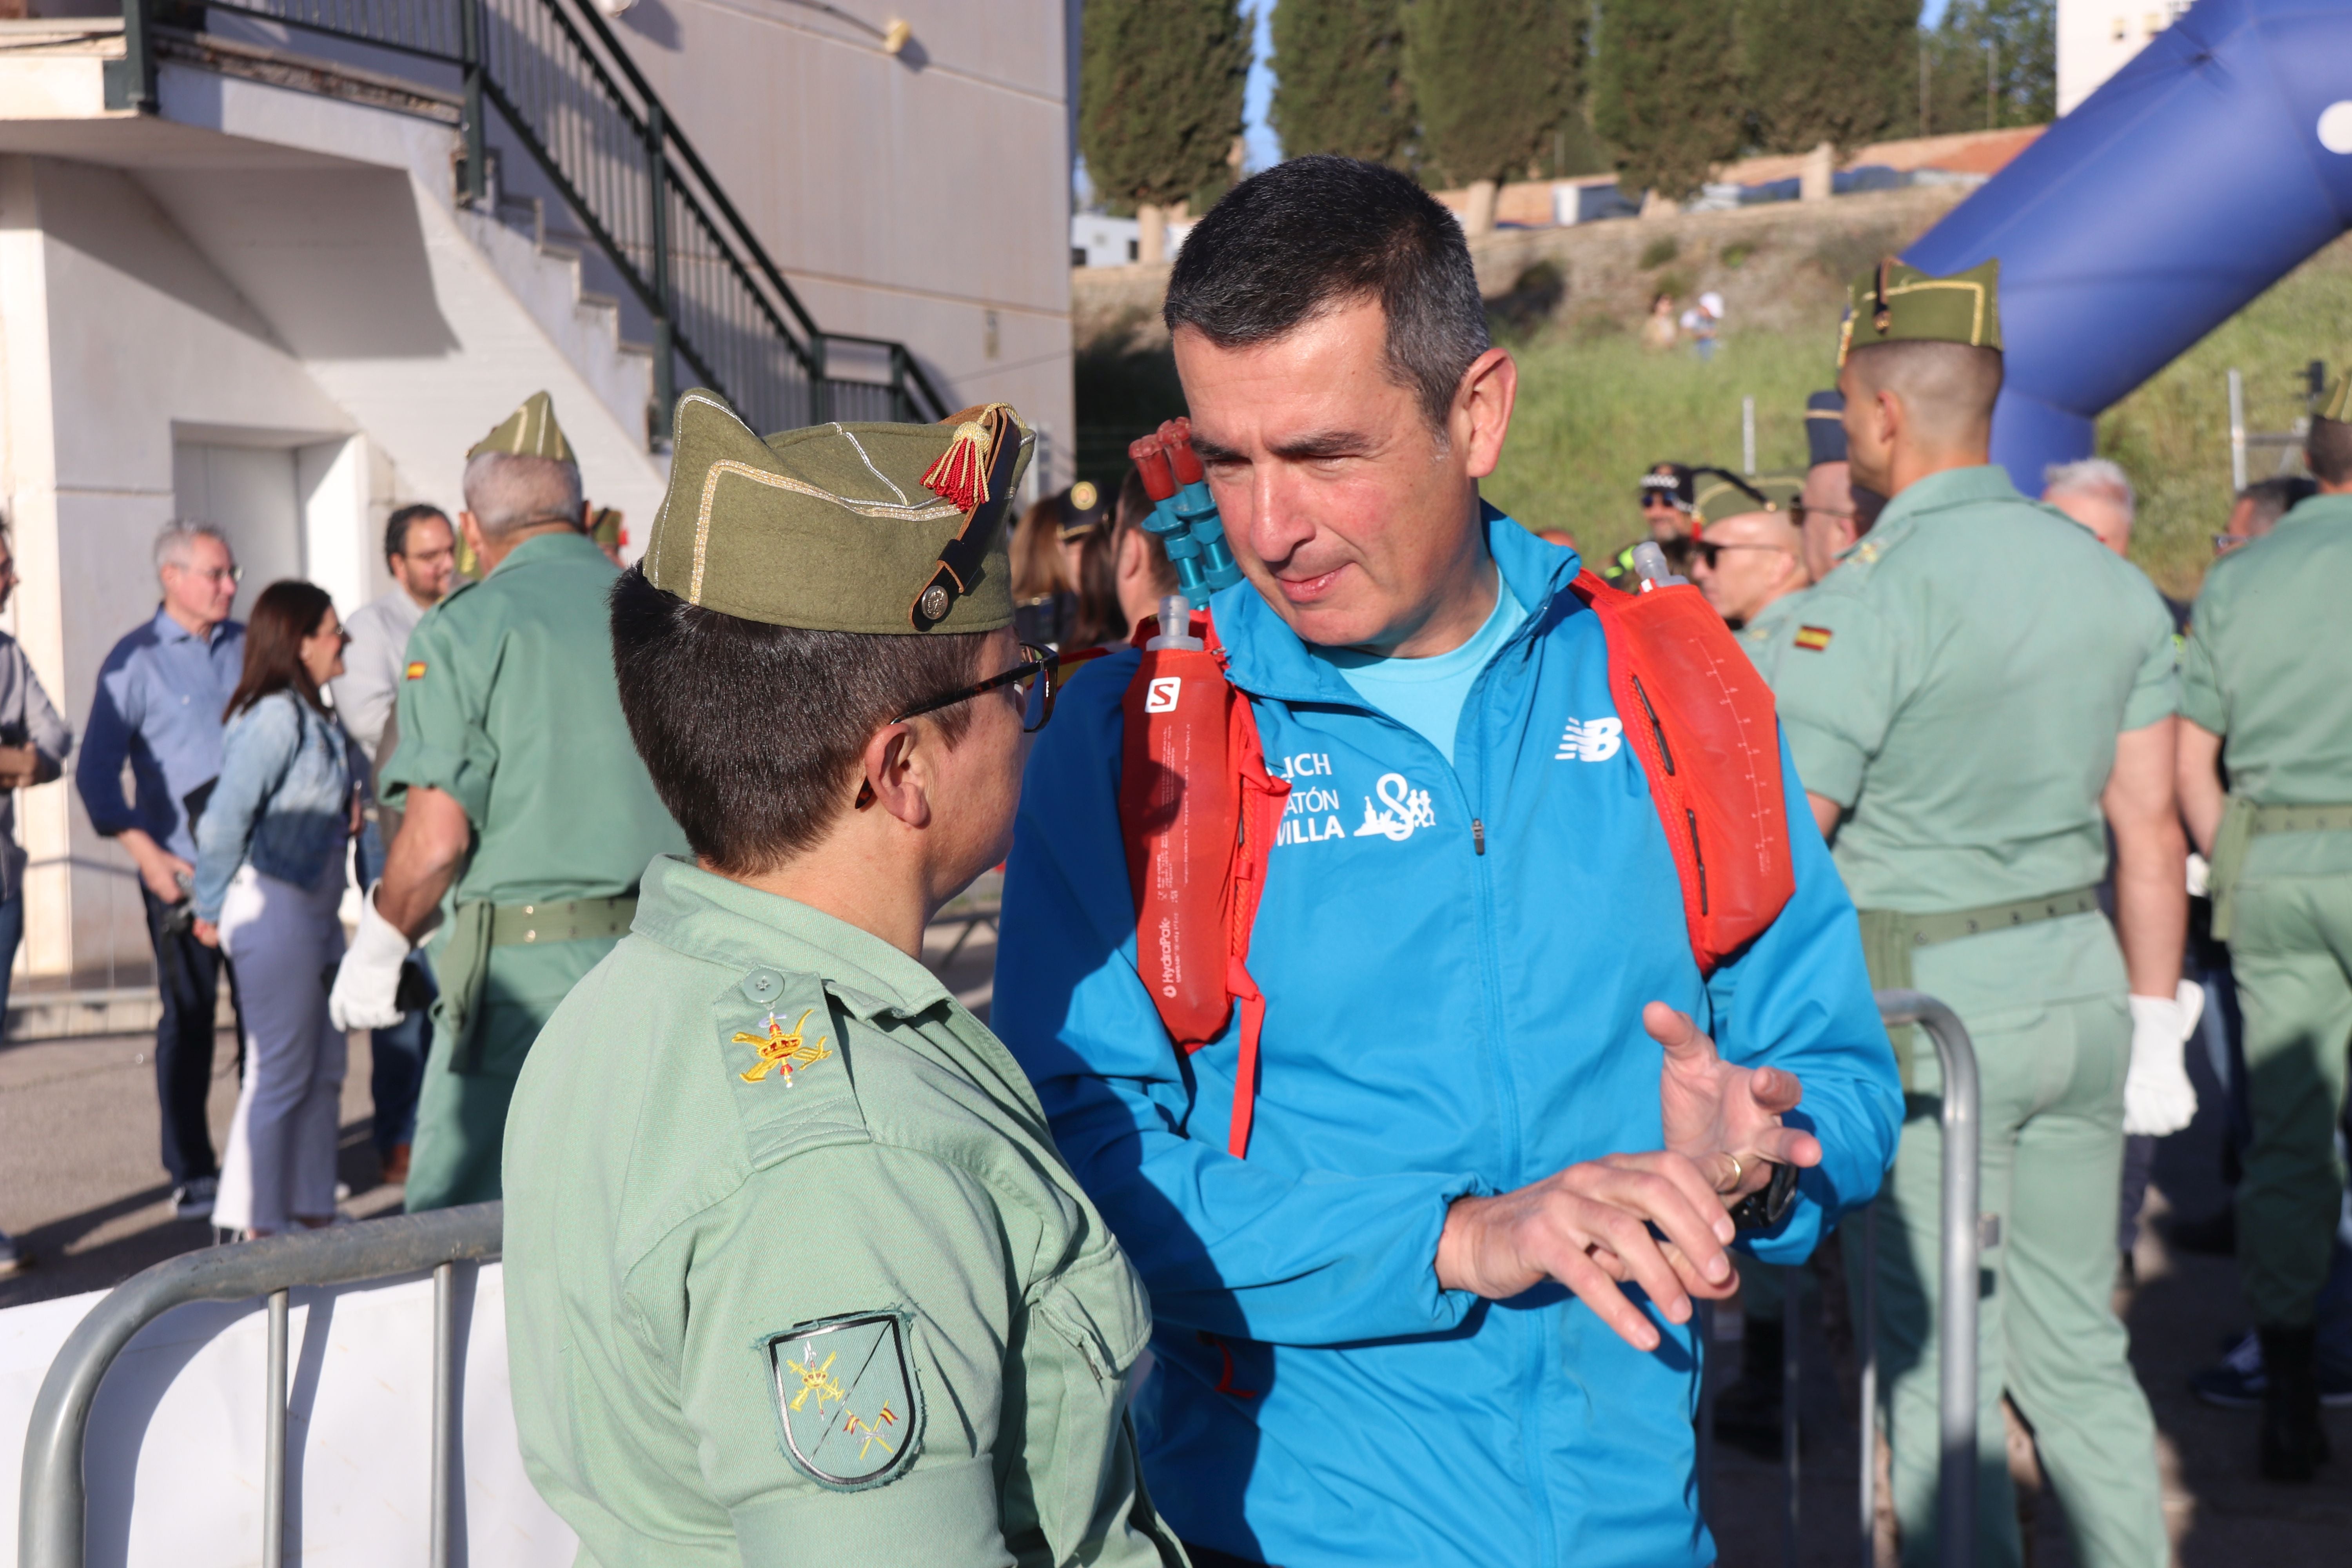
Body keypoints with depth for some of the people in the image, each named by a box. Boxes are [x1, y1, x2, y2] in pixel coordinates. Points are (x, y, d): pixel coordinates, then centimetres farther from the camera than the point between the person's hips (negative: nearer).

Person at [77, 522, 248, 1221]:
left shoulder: (247, 648, 10)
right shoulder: (137, 660, -1)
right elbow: (96, 771, -4)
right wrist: (147, 855, -12)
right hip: (183, 871, -3)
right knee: (188, 1021, 2)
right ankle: (192, 1175, 11)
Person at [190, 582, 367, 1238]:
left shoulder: (317, 718, 10)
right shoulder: (275, 718, -18)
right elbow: (224, 819, -19)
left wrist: (348, 812, 1)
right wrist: (211, 908, -9)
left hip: (317, 907, 9)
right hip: (274, 907, -9)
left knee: (325, 1069, 15)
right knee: (279, 1073, -2)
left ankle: (314, 1212, 25)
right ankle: (254, 1226, 8)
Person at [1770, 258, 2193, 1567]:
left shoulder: (1876, 595, -14)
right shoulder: (2110, 579, 8)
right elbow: (2152, 832, 11)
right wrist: (2154, 1026, 17)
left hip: (1930, 1008, -7)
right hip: (2081, 982, 7)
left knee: (1940, 1370, 2)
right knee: (2079, 1347, 16)